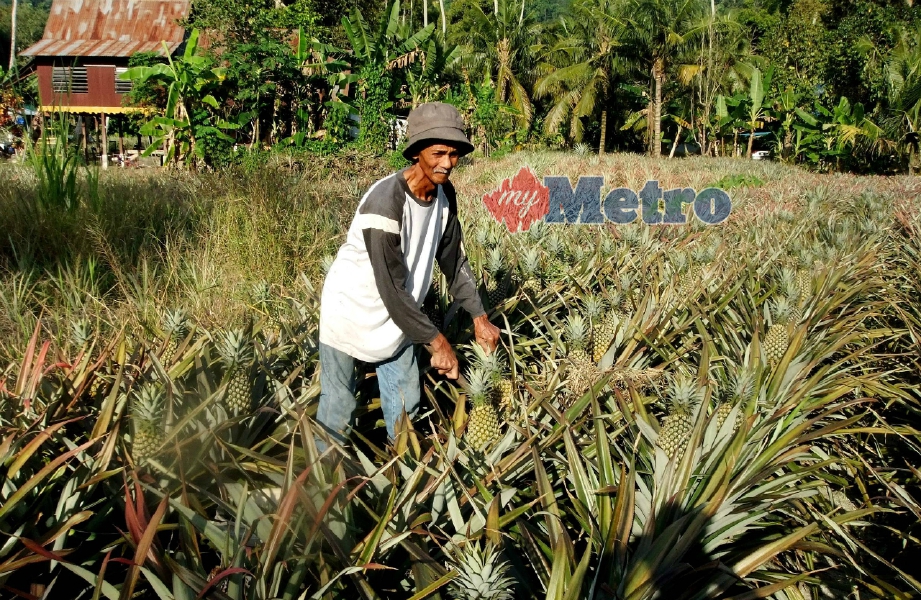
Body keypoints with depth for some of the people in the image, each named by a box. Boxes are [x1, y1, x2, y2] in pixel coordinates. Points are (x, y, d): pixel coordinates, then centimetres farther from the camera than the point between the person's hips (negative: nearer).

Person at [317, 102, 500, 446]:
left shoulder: (445, 195, -8)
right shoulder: (384, 202, -32)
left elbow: (454, 260, 5)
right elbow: (392, 288, -30)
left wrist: (479, 316, -1)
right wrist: (436, 342, -26)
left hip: (395, 314, 7)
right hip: (351, 311, -7)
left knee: (406, 402, 13)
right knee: (338, 407, 4)